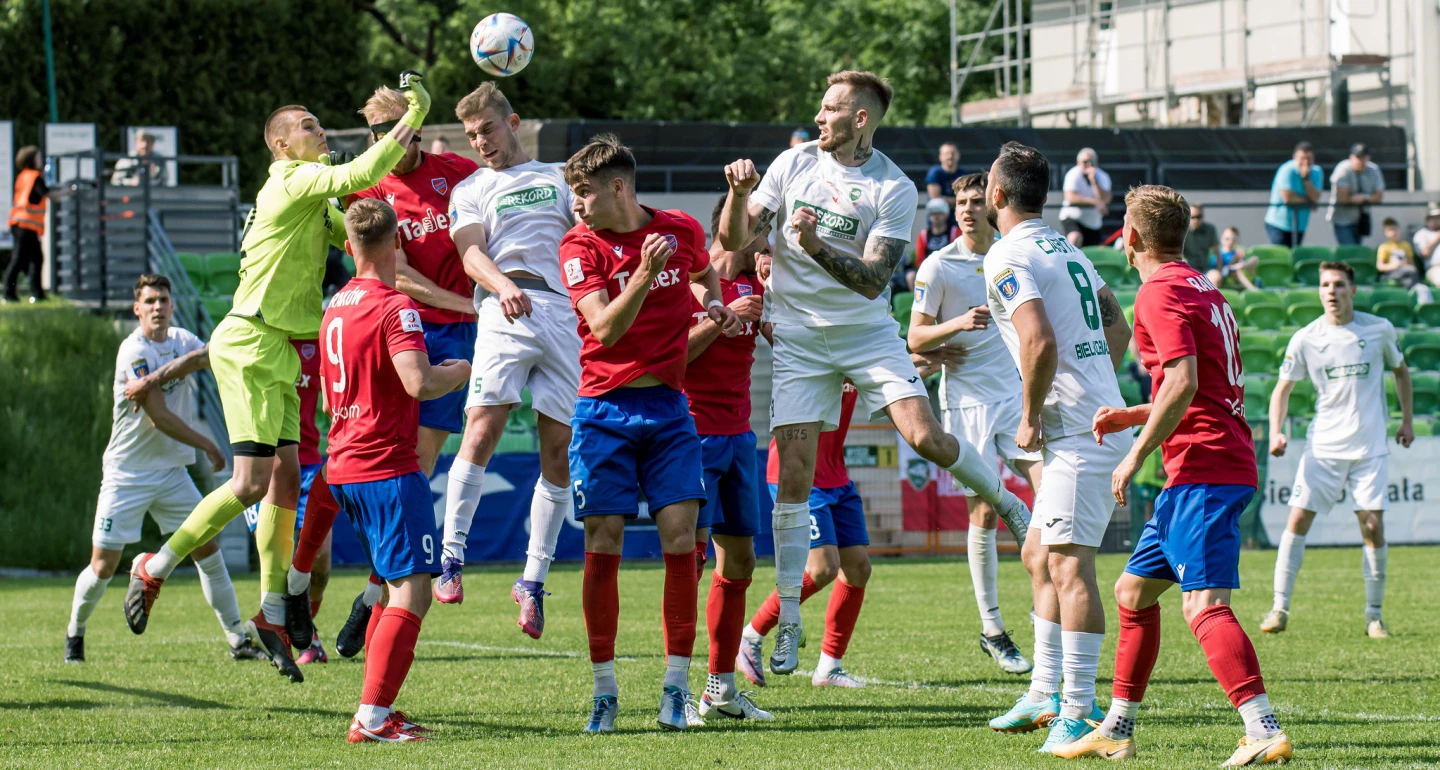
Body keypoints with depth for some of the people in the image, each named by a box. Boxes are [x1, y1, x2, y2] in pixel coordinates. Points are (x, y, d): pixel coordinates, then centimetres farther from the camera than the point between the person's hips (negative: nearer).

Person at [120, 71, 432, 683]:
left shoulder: (313, 197, 20)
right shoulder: (292, 180, -10)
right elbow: (357, 175, -24)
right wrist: (412, 119, -17)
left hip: (279, 353, 10)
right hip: (250, 344, -10)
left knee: (285, 482, 6)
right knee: (252, 482, -13)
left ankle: (272, 615, 10)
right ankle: (155, 569, -1)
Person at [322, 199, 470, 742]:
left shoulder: (336, 307, 14)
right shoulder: (394, 307, -14)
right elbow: (419, 383, -27)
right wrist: (459, 372, -6)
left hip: (344, 467, 9)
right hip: (388, 467, -9)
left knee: (401, 589, 18)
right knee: (412, 591, -10)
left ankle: (379, 709, 18)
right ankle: (371, 717, -18)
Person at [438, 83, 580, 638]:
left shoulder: (558, 177, 24)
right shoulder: (470, 191, 17)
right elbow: (471, 253, 0)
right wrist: (503, 285, -21)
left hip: (566, 314, 2)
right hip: (504, 313, -2)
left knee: (559, 452, -2)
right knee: (482, 428, -20)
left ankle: (533, 581, 4)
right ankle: (451, 557, -15)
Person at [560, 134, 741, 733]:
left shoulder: (682, 230, 2)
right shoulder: (580, 245, -5)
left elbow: (704, 274, 27)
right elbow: (606, 328, -17)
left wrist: (715, 306, 7)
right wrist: (644, 274, -28)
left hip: (668, 410, 1)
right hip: (604, 409, -1)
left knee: (680, 537, -7)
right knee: (603, 544, -4)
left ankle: (676, 684, -1)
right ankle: (604, 690, 4)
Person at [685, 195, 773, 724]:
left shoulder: (754, 285, 13)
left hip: (737, 434, 7)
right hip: (692, 429, -7)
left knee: (739, 559, 7)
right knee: (691, 547, -14)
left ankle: (721, 687, 14)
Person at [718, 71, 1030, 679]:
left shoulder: (895, 189, -9)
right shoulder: (794, 163, 0)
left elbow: (873, 281, -16)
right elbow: (734, 240, 1)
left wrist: (817, 248, -31)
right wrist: (739, 194, -18)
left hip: (867, 332, -1)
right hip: (799, 337, 2)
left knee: (925, 436, -18)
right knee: (793, 473, -6)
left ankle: (1004, 500, 13)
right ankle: (788, 623, 2)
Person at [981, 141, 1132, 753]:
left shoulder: (1007, 257, -10)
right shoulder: (1065, 248, 18)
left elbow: (1040, 341, -23)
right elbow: (1118, 329, 24)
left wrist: (1030, 417, -11)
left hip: (1076, 433, -10)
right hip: (1100, 419, 10)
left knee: (1069, 565, -11)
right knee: (1038, 556, 17)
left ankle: (1079, 713, -14)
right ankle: (1046, 695, 21)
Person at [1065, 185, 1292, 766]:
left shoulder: (1160, 293, -10)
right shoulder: (1203, 289, 21)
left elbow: (1183, 383, -22)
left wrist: (1136, 456, -16)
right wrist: (1132, 416, 24)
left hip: (1203, 470, -10)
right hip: (1215, 465, 10)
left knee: (1204, 605, -20)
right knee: (1133, 590, 19)